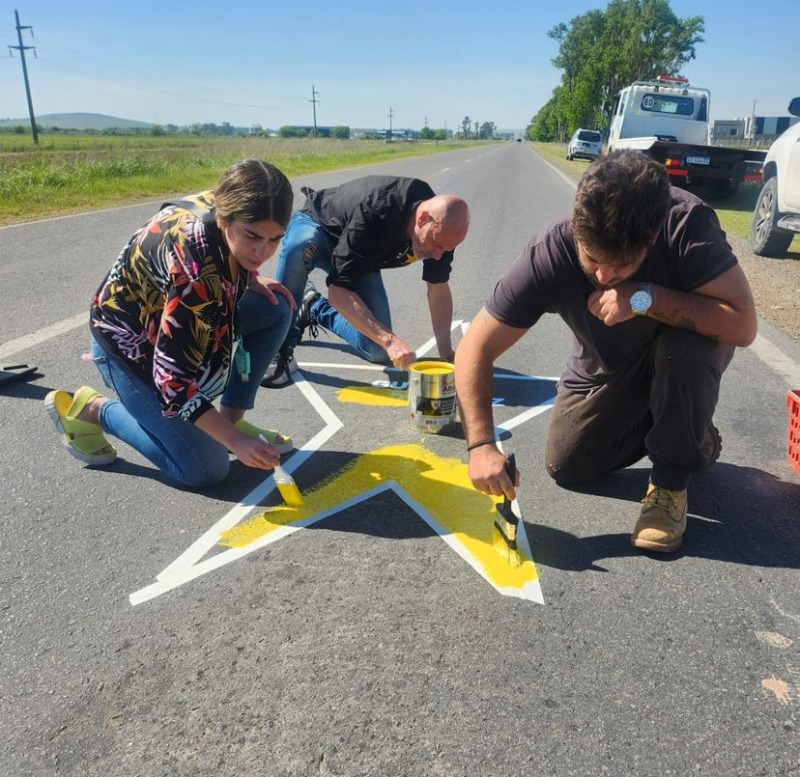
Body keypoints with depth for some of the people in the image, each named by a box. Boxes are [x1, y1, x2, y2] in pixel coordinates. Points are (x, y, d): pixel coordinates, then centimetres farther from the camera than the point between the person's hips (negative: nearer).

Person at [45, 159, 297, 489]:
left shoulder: (223, 202, -17)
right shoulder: (195, 273, -39)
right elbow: (174, 380, -34)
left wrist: (250, 279, -9)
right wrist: (235, 441, -30)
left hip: (181, 316, 8)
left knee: (276, 308, -10)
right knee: (204, 470, -6)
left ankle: (231, 417, 3)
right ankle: (89, 410, 9)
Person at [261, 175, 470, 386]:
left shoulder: (441, 227, -24)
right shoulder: (373, 214, -42)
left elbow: (439, 289, -15)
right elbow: (338, 291, -42)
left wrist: (447, 355, -22)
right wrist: (389, 339, -50)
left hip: (360, 258, 5)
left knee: (379, 352, -8)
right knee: (299, 248, -44)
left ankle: (315, 308, 16)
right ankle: (281, 351, -27)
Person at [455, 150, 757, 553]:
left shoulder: (688, 224, -35)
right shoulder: (549, 254, -33)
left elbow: (743, 326, -36)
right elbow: (474, 350, -31)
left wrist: (647, 298, -45)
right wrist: (481, 445, -41)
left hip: (682, 353, -2)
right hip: (607, 368, 2)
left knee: (683, 349, -36)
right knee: (565, 465, -4)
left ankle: (671, 480, -11)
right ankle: (687, 435, 19)